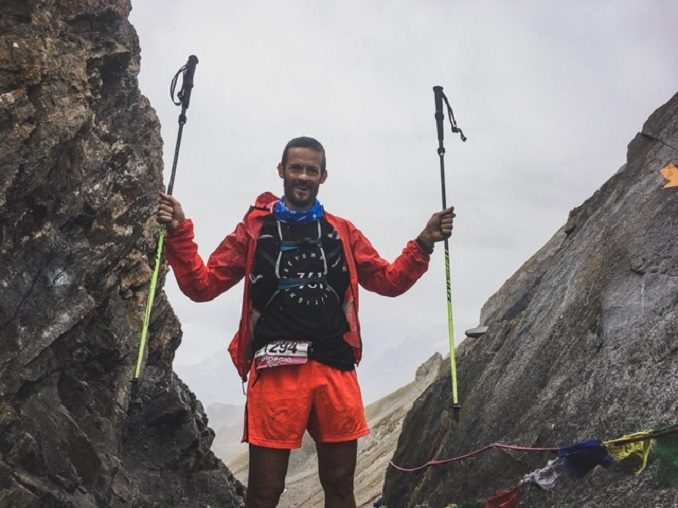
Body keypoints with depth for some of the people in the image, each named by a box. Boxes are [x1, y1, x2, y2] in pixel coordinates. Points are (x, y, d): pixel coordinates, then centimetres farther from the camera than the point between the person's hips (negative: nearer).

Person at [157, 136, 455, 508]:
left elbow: (390, 281, 17)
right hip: (276, 372, -2)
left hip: (336, 370, 3)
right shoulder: (254, 228, 8)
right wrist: (178, 233, -7)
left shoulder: (343, 233, 15)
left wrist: (424, 242, 4)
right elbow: (202, 285, 5)